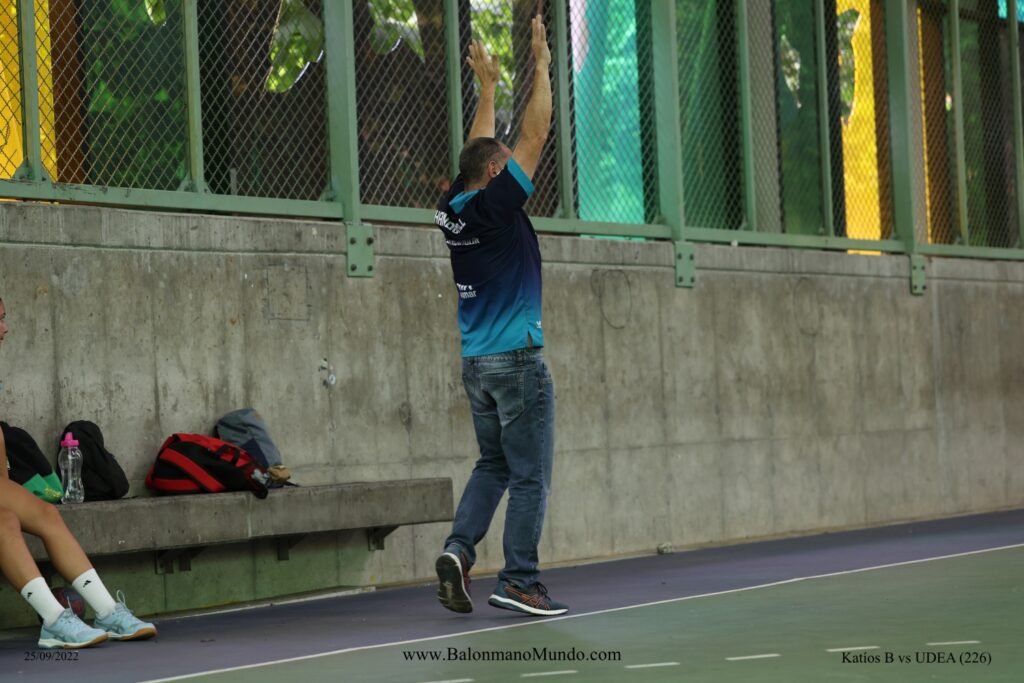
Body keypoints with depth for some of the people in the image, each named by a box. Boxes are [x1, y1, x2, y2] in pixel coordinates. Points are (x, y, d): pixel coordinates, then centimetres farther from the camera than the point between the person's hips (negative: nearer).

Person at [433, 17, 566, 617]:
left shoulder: (454, 208, 7)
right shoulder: (495, 204, -12)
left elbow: (481, 147, 23)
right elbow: (534, 135, -11)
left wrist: (488, 87, 30)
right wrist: (541, 65, -3)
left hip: (477, 362, 8)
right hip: (518, 360, -8)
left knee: (493, 466, 17)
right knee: (530, 477, -2)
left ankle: (460, 548, -1)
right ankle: (519, 581, -3)